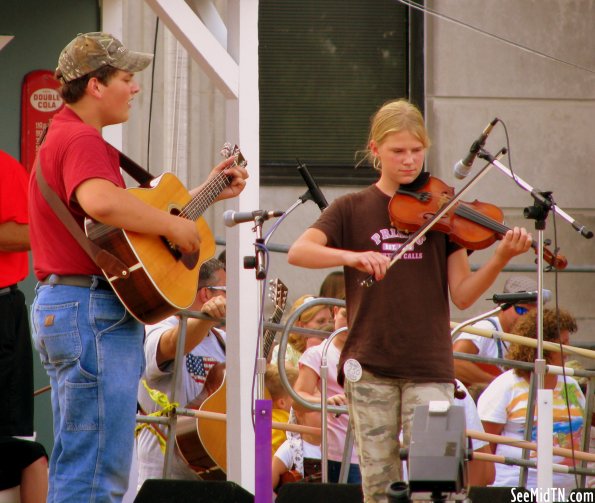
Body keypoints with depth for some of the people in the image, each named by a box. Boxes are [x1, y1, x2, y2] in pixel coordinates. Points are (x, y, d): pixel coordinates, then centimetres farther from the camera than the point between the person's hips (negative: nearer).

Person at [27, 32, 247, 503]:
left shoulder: (65, 137, 21)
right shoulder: (82, 141, -14)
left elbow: (133, 214, 25)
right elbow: (101, 203, -36)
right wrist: (174, 225, -22)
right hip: (93, 310, -11)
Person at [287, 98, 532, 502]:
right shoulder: (352, 210, 6)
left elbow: (462, 295, 1)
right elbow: (298, 252, -10)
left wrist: (502, 258, -16)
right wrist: (352, 256, -26)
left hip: (429, 366, 0)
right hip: (370, 363, 1)